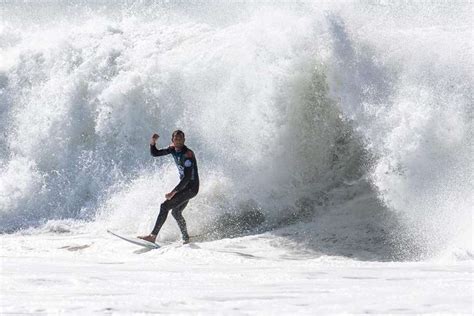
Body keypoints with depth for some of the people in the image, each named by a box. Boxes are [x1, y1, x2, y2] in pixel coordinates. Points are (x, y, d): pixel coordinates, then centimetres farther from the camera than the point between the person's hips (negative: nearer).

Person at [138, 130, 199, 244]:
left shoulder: (188, 154, -24)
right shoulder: (173, 149, 1)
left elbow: (187, 178, -29)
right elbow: (155, 153, 8)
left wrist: (173, 192, -31)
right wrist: (153, 142, -13)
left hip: (192, 187, -9)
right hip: (184, 185, 9)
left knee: (165, 206, -18)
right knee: (176, 212, 21)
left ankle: (153, 236, -21)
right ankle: (186, 238, 36)